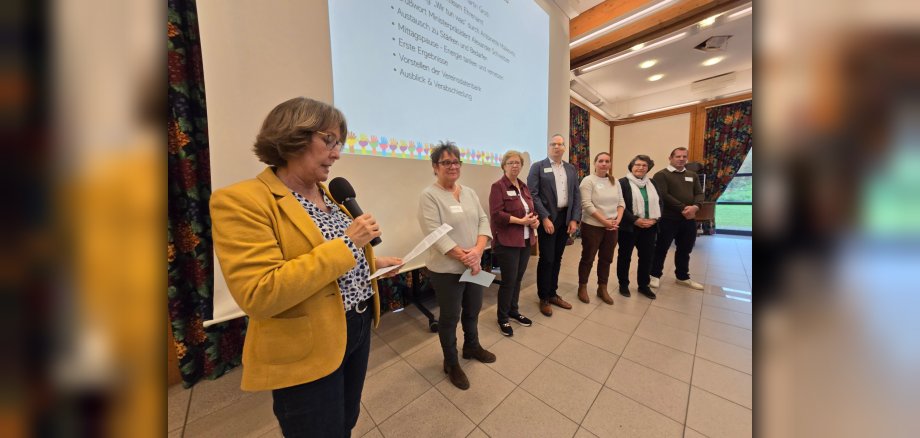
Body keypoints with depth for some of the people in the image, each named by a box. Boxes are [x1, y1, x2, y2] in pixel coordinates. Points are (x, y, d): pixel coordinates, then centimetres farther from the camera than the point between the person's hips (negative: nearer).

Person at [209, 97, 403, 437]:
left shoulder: (328, 193, 5)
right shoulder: (241, 199, -18)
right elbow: (259, 295, -28)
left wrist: (373, 263, 3)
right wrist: (346, 243, -28)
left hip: (357, 325, 8)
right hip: (308, 347, -7)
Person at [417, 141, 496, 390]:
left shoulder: (469, 193, 7)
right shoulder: (429, 196, -13)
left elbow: (483, 221, 2)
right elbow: (435, 235, -21)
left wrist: (477, 251, -15)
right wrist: (464, 257, -20)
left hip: (474, 266, 7)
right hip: (446, 270, -6)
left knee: (473, 310, 23)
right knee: (450, 317, 12)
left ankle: (472, 347, 50)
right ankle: (451, 363, 36)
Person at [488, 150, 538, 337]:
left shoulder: (524, 187, 14)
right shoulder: (498, 186, -9)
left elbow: (531, 209, 19)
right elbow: (496, 214, -18)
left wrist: (535, 220, -2)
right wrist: (521, 221, -20)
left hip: (526, 240, 7)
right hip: (507, 242, -7)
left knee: (518, 279, 16)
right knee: (508, 281, 2)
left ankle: (513, 311, 36)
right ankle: (503, 318, 23)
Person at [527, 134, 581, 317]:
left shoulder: (571, 169, 13)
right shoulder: (538, 167, -3)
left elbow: (576, 195, 11)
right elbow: (533, 194, -11)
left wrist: (575, 219, 0)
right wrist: (545, 218, -17)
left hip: (566, 218, 5)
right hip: (547, 218, -5)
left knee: (557, 259, 13)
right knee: (546, 259, 1)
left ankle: (553, 294, 29)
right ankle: (543, 298, 19)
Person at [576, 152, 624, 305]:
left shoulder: (614, 182, 10)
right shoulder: (588, 180, -9)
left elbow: (621, 202, 9)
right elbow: (587, 204, -17)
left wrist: (617, 220, -7)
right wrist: (604, 221, -17)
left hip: (612, 228, 6)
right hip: (592, 226, -6)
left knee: (606, 259, 14)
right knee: (588, 258, 6)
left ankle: (602, 289, 29)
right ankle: (582, 288, 21)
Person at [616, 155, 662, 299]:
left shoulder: (652, 183, 13)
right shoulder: (623, 183, -6)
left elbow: (659, 203, 12)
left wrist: (654, 219, -5)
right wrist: (635, 220, -18)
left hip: (649, 227, 5)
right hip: (629, 227, -5)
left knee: (647, 257, 11)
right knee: (625, 256, 6)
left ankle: (643, 285, 28)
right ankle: (623, 285, 21)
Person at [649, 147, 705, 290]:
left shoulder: (693, 176, 17)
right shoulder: (662, 175, -4)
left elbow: (699, 194, 8)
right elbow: (664, 196, -15)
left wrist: (695, 207, -13)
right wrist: (683, 208, -18)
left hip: (689, 219, 6)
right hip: (668, 219, -6)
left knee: (685, 250, 16)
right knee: (661, 248, 2)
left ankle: (683, 277, 30)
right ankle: (655, 275, 16)